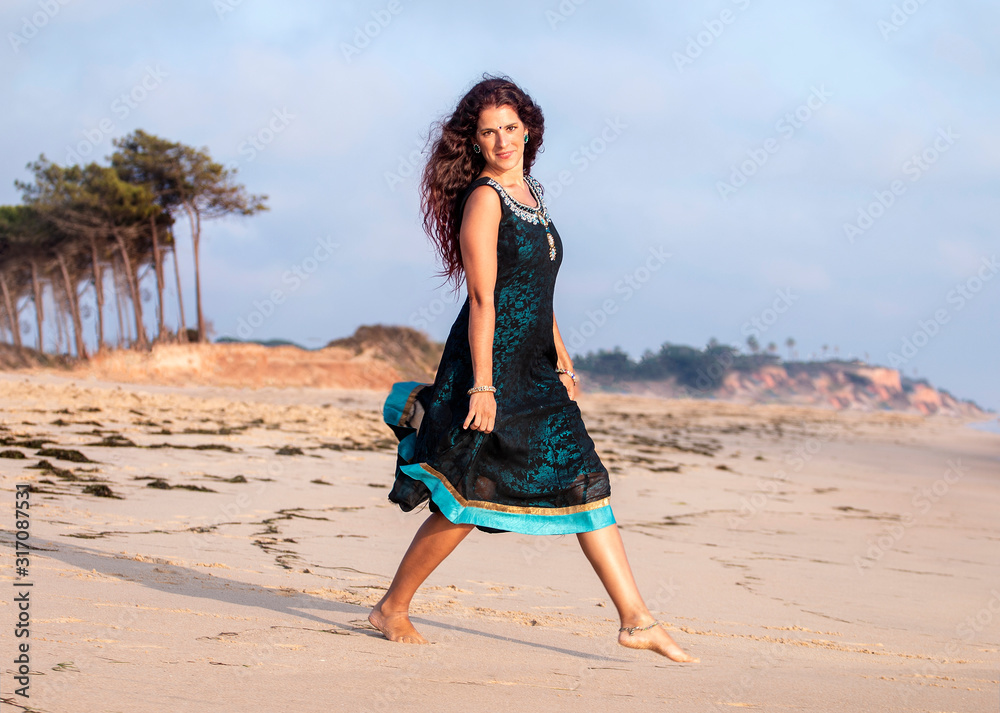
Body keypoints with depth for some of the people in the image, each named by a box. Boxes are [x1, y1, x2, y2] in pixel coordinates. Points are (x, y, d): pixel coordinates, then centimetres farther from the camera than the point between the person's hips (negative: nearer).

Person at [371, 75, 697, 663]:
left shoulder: (529, 193, 14)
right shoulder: (484, 198, -11)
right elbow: (483, 300, -17)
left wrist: (561, 358, 20)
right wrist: (482, 386, -20)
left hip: (535, 369, 8)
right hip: (490, 363, -8)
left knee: (585, 483, 2)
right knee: (468, 497, -3)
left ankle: (637, 620, 2)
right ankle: (392, 608, 14)